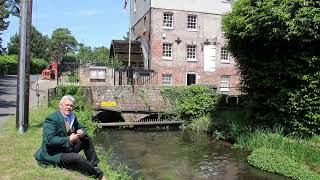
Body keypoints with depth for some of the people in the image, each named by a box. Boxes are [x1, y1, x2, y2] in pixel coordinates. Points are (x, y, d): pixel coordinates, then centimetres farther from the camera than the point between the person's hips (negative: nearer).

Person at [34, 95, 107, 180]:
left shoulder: (72, 117, 5)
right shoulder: (51, 119, -19)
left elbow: (81, 128, 15)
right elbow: (49, 140, -28)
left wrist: (82, 132, -10)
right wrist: (69, 139, -28)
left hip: (68, 148, 9)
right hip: (53, 155, -9)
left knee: (86, 139, 2)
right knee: (77, 158, -30)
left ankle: (94, 166, 3)